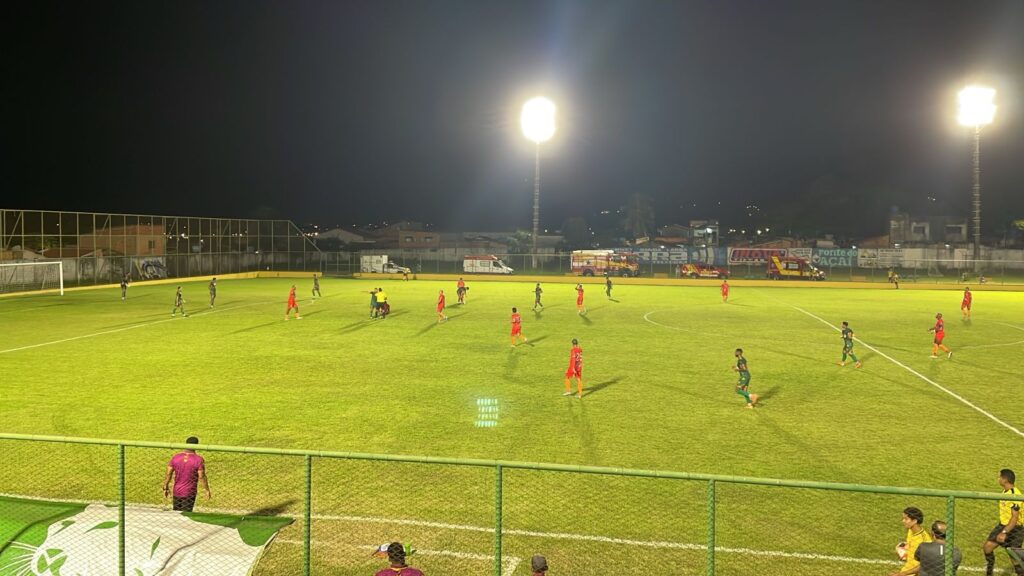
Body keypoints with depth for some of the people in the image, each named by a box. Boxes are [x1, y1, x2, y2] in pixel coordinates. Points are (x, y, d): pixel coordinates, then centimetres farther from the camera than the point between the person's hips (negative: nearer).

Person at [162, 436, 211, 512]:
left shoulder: (175, 457, -2)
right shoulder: (199, 459, -13)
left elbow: (168, 474, 0)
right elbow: (202, 477, -13)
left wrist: (165, 488, 10)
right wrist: (207, 490, -3)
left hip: (177, 492, 3)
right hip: (189, 493, -3)